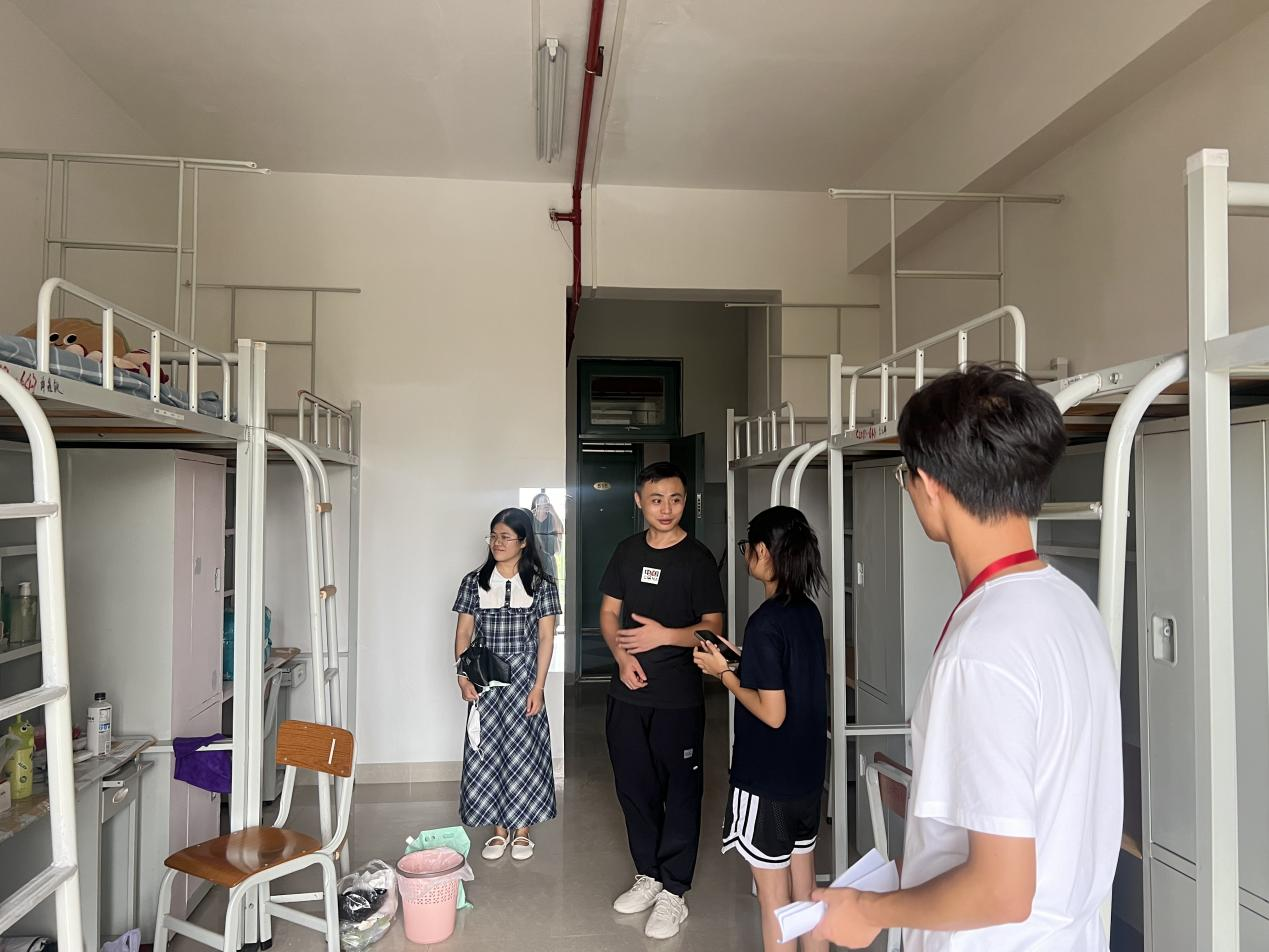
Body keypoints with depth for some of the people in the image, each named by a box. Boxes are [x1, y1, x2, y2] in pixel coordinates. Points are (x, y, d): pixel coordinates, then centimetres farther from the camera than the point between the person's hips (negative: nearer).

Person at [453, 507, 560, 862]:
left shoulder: (541, 583, -3)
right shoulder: (474, 581, 2)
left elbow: (546, 637, -4)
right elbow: (463, 634, 4)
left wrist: (538, 686, -9)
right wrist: (463, 678, -7)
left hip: (524, 677, -2)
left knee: (524, 751, 3)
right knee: (486, 752, 5)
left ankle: (522, 830, 19)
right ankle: (499, 830, 21)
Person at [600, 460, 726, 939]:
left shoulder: (697, 559, -8)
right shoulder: (628, 551, 5)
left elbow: (713, 627, -8)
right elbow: (609, 612, 10)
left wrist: (664, 635, -22)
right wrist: (622, 655, -7)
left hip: (678, 698, -5)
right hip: (628, 692, 5)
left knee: (681, 793, 5)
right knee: (635, 787, 15)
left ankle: (673, 892, 18)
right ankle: (648, 875, 32)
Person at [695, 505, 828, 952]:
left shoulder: (766, 622, -22)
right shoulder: (808, 612, 2)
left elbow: (772, 713, -22)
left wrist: (723, 673, -11)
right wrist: (741, 662, 11)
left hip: (768, 779, -8)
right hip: (807, 772, 8)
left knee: (774, 900, 8)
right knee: (805, 889, 19)